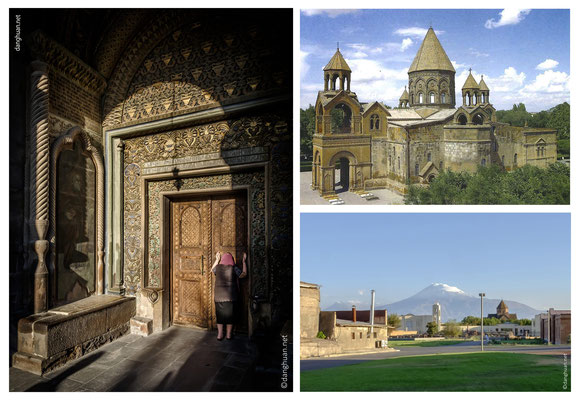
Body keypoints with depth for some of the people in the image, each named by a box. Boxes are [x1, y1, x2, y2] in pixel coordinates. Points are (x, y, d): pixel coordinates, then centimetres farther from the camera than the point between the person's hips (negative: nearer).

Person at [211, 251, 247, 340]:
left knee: (219, 315, 12)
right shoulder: (233, 268, -10)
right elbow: (244, 274, 4)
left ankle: (219, 335, 16)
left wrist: (217, 259, 30)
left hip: (219, 297, 2)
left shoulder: (218, 267, -2)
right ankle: (229, 335, 16)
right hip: (231, 296, -2)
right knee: (230, 315, 10)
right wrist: (244, 261, 9)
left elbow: (212, 270, 22)